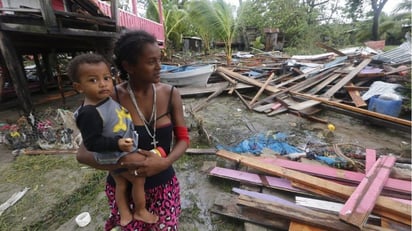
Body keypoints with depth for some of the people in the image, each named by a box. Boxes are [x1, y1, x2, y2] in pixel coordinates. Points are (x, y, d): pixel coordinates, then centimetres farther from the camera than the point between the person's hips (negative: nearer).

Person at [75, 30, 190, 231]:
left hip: (164, 184, 2)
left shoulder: (170, 94, -11)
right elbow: (83, 154, -14)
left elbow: (183, 139, -6)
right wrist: (124, 162, -30)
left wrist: (164, 162, -24)